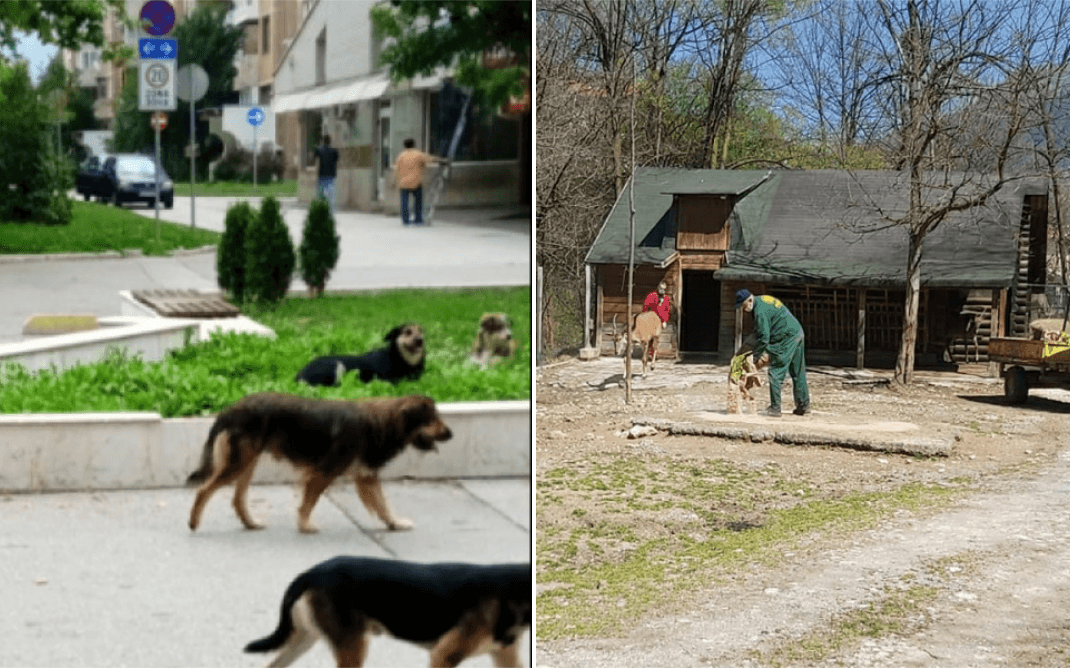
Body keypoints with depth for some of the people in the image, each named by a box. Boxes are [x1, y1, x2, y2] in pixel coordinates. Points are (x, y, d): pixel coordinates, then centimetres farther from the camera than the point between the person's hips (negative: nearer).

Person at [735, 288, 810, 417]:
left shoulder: (761, 311, -17)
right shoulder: (764, 299, 16)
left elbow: (764, 337, -18)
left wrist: (756, 356, -6)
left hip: (786, 338, -10)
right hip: (798, 334, 10)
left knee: (776, 373, -5)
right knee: (798, 373, 14)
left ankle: (775, 408, -4)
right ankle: (803, 405, 20)